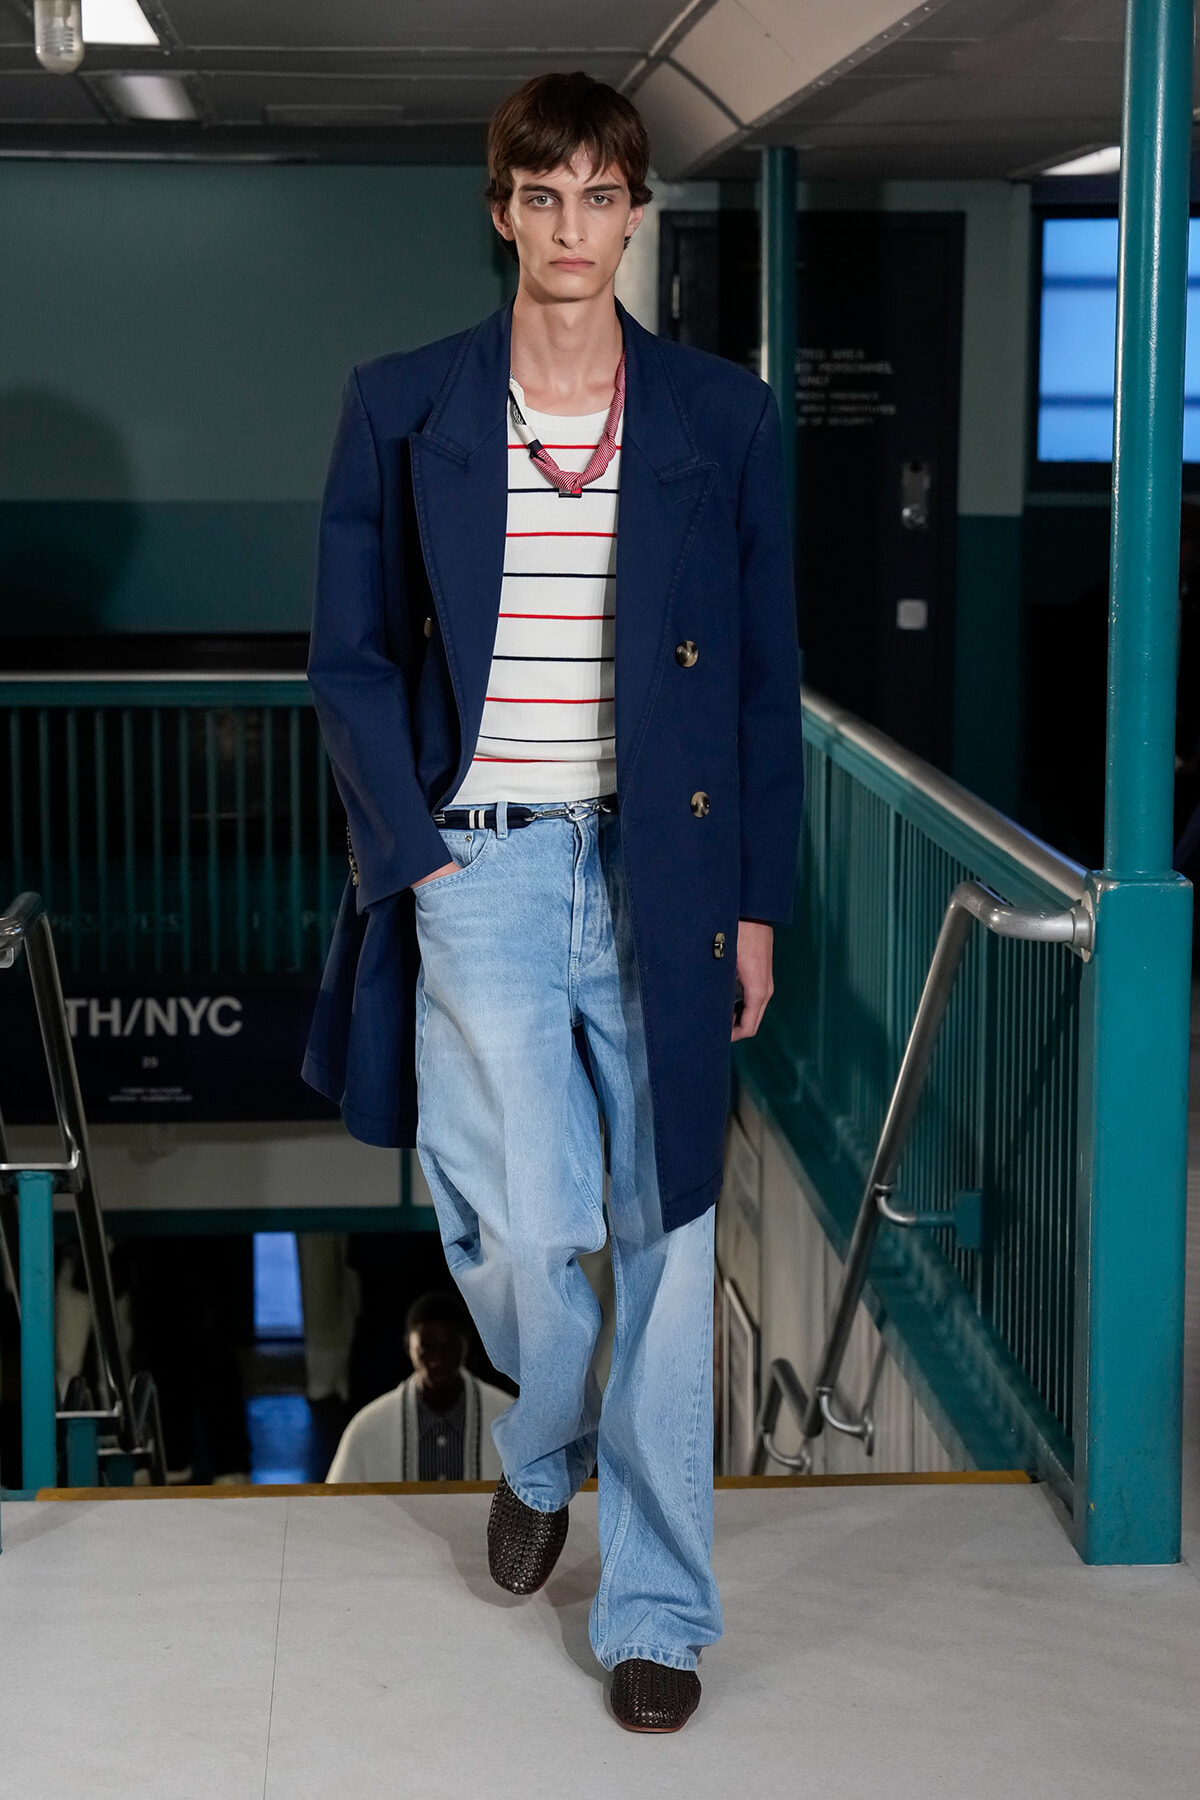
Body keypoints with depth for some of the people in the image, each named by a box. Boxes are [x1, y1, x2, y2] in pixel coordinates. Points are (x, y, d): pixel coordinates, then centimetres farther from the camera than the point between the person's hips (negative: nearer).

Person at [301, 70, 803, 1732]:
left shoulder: (721, 417, 4)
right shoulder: (403, 407, 3)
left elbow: (766, 676, 6)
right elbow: (352, 655, 5)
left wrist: (755, 901, 2)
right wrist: (413, 849, -6)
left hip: (667, 872, 1)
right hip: (482, 866, -1)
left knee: (665, 1236, 4)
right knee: (525, 1226, -7)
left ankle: (656, 1606, 19)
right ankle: (543, 1450, 30)